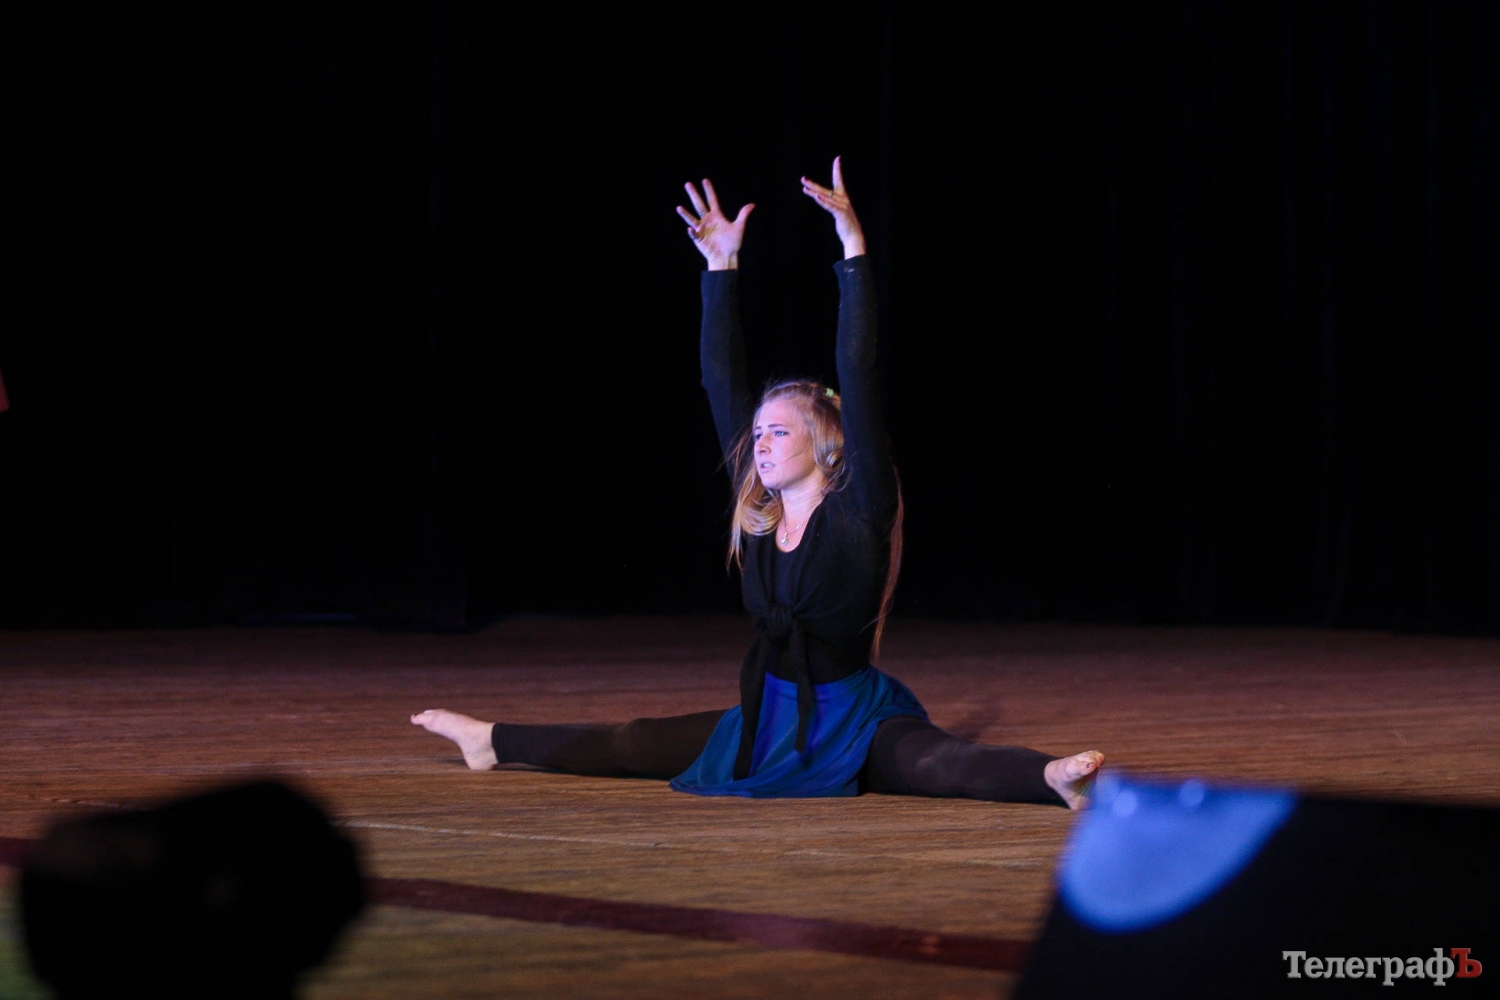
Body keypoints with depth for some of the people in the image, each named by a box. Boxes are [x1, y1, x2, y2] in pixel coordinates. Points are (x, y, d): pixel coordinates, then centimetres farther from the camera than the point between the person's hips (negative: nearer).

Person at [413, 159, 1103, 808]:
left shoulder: (859, 512, -11)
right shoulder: (756, 512, 5)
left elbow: (858, 382, -19)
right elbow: (722, 385, 8)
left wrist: (853, 251, -24)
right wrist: (721, 268, 8)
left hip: (857, 726, -7)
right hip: (770, 720, 7)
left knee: (941, 765, -37)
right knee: (632, 746, 15)